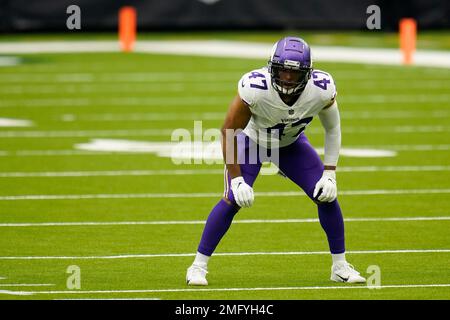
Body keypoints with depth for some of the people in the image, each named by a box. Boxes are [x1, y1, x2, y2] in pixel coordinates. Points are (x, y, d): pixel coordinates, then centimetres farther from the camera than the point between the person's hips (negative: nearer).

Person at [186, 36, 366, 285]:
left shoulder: (321, 90, -30)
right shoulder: (254, 88, -39)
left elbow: (332, 129, -9)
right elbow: (229, 131, -25)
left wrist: (329, 174, -13)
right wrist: (236, 179, -25)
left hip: (291, 144, 3)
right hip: (251, 141, -3)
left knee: (327, 195, -8)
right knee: (233, 200, -19)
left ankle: (340, 266, 9)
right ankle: (198, 266, -6)